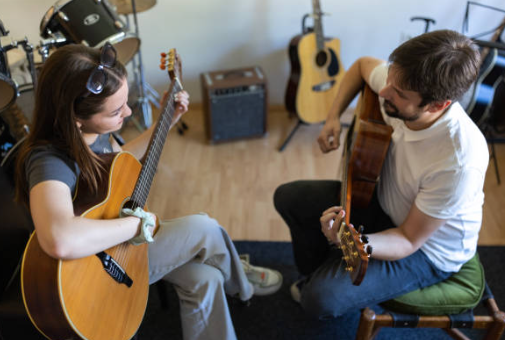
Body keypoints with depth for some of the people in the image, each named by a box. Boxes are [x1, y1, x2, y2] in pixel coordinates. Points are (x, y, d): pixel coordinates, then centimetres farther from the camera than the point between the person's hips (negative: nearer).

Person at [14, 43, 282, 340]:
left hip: (120, 239, 8)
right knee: (204, 228, -9)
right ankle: (241, 284, 24)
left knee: (204, 279, -5)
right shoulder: (50, 160, -35)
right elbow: (61, 240, -57)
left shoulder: (93, 131, -10)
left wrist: (167, 121, 7)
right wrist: (140, 223, -39)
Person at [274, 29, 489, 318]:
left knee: (321, 299, -22)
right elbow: (362, 65, 4)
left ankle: (324, 282, 19)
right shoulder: (399, 81, -21)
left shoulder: (459, 162, -39)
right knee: (288, 198, 6)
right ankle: (318, 275, 30)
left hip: (429, 247, -6)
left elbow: (409, 240, -28)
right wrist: (334, 117, -9)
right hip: (383, 200, 7)